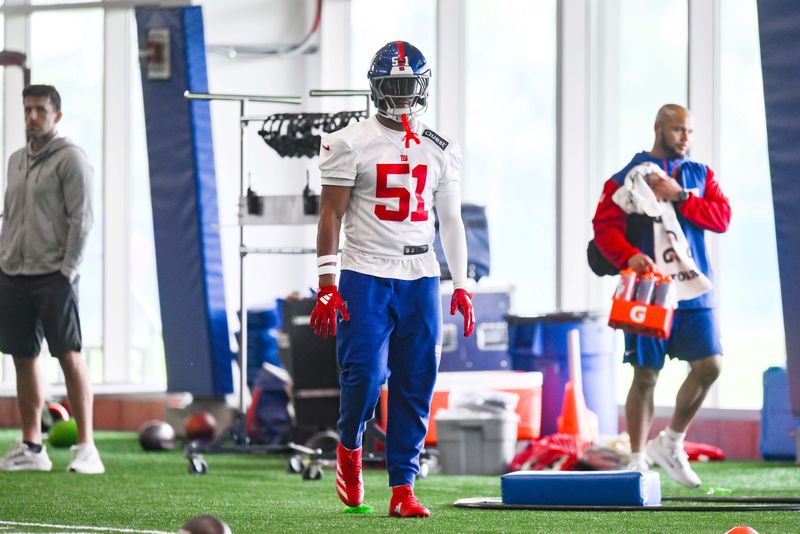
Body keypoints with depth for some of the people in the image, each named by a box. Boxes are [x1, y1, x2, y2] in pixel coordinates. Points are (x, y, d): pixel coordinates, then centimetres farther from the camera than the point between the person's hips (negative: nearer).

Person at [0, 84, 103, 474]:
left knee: (69, 355, -8)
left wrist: (67, 271, -15)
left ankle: (86, 448, -8)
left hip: (53, 276, -7)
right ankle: (31, 448, 11)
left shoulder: (69, 159, -5)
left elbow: (81, 219, -10)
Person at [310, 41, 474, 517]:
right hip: (366, 276, -4)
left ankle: (403, 489, 6)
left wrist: (462, 284, 10)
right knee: (365, 374, -13)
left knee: (415, 388, 1)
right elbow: (331, 215, -2)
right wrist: (328, 285, -8)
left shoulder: (441, 150, 11)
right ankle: (350, 447, 17)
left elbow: (451, 220, 17)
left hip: (421, 279, 4)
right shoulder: (352, 143, -2)